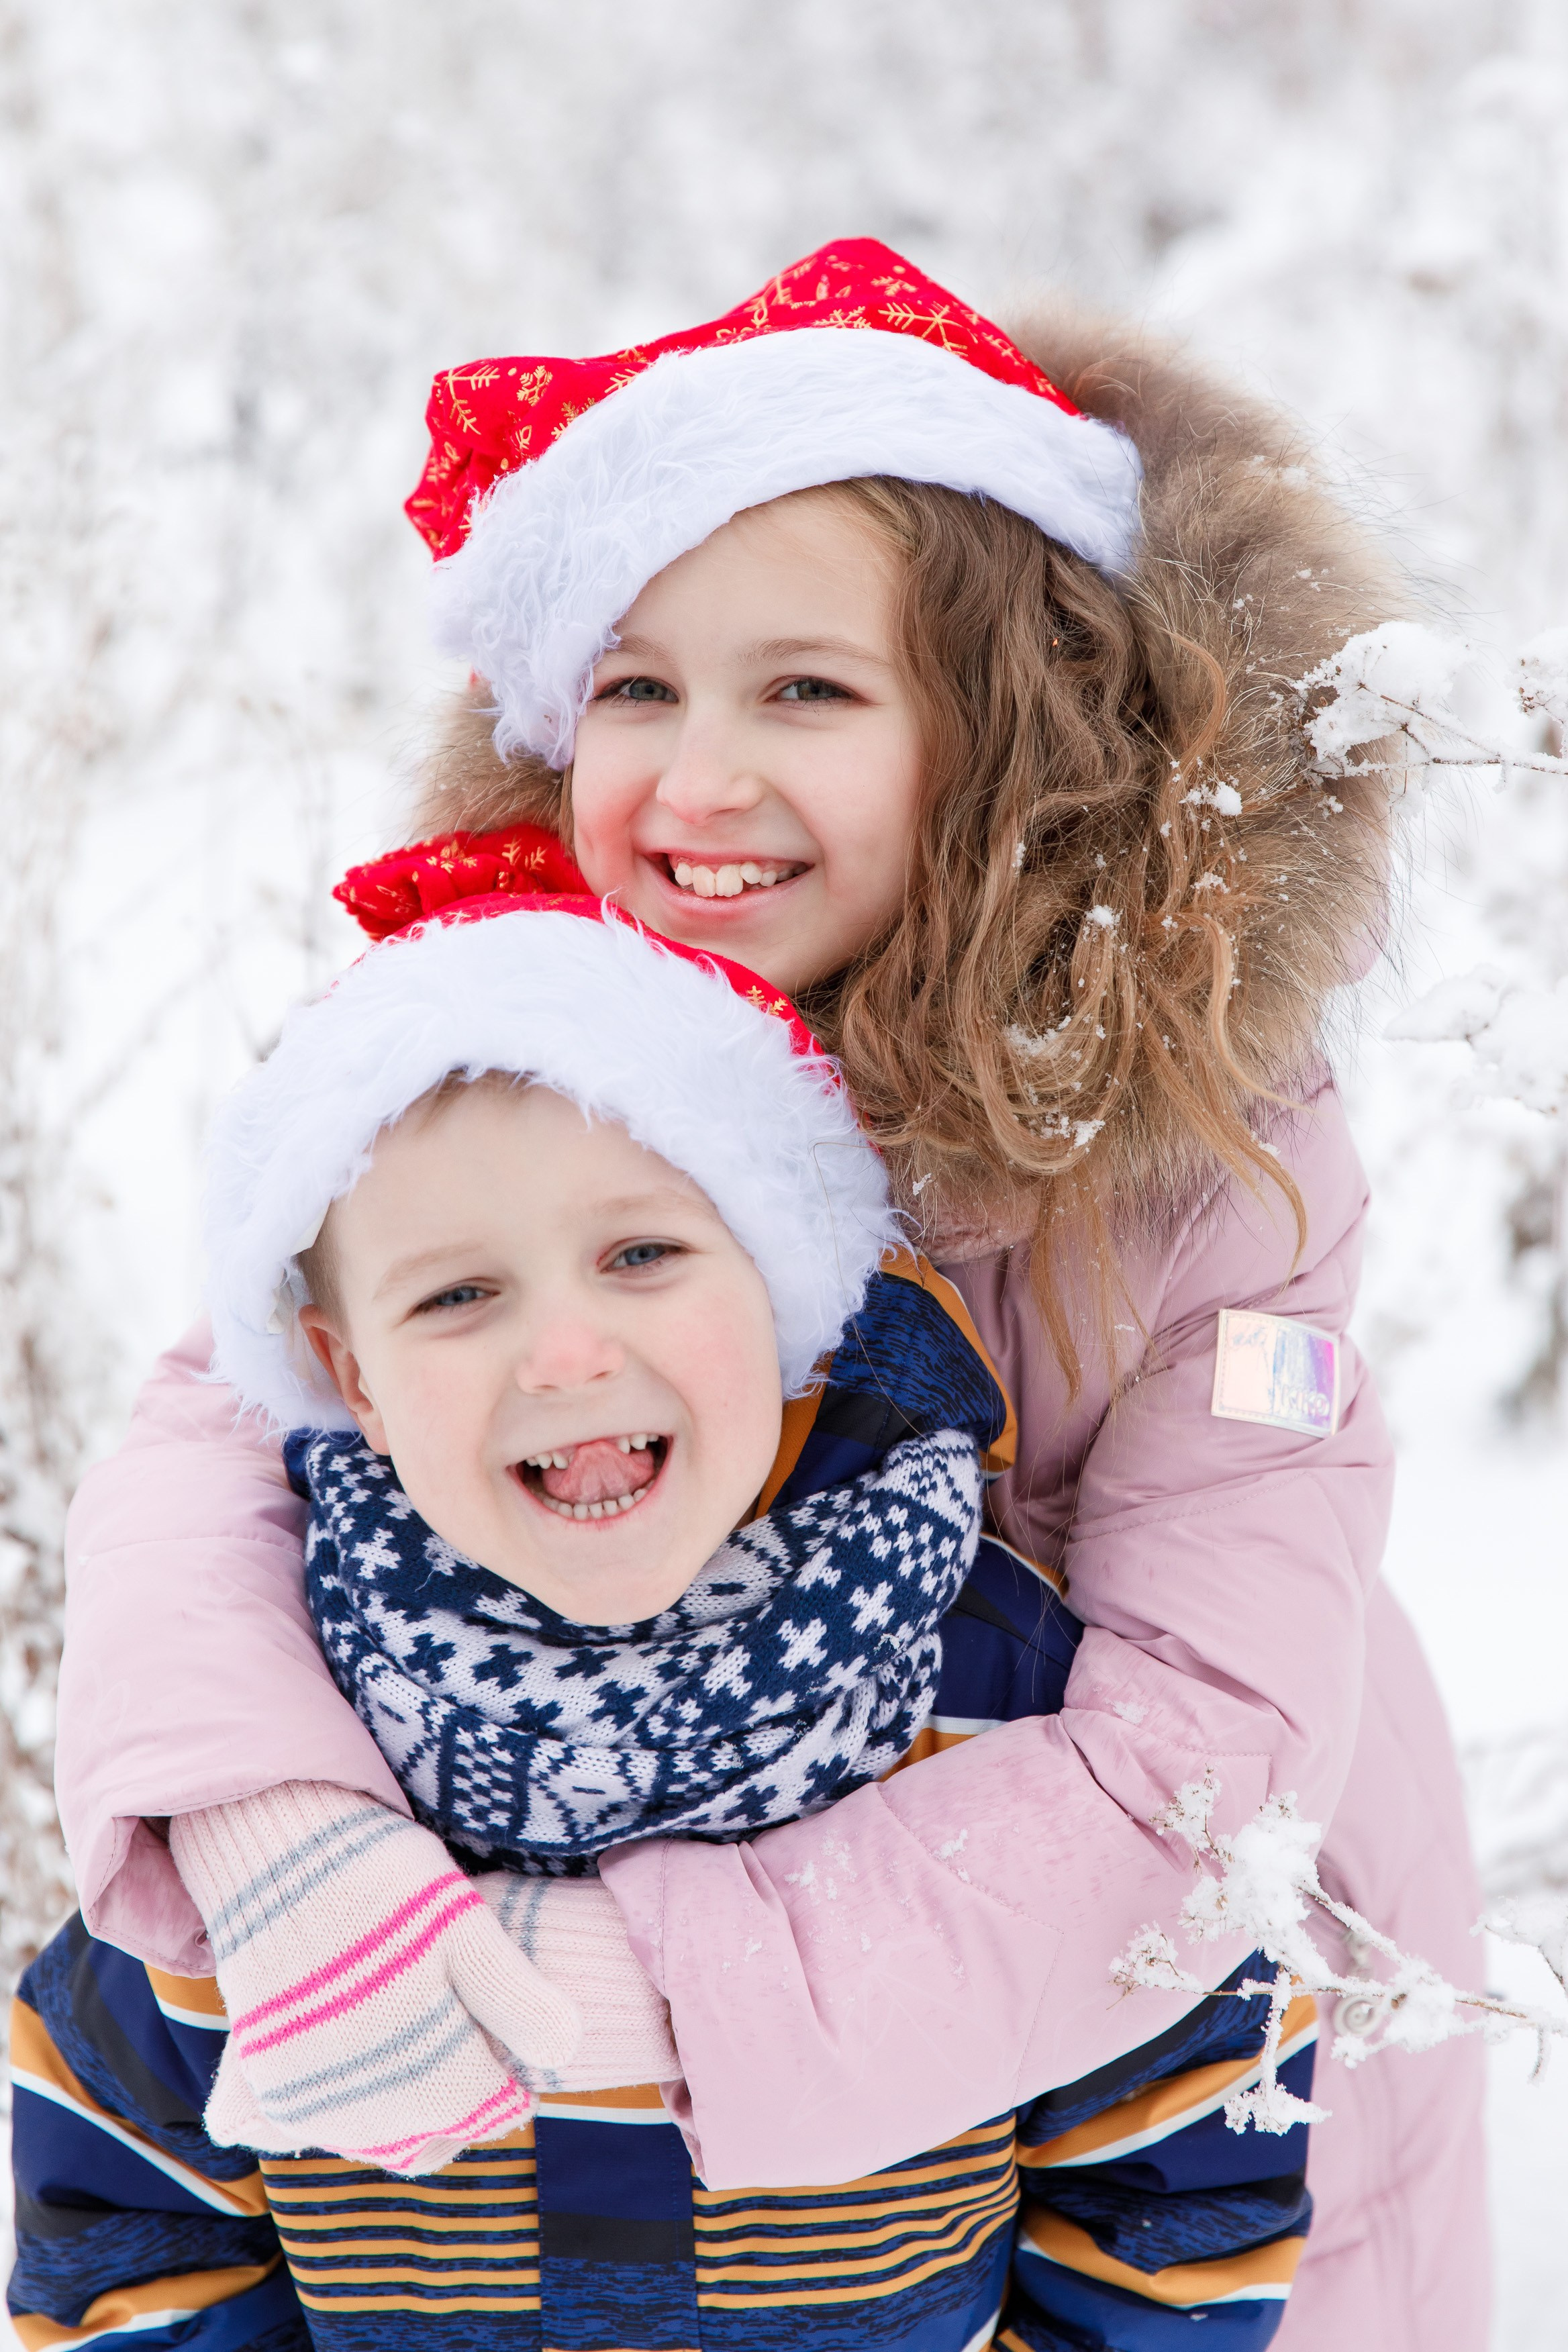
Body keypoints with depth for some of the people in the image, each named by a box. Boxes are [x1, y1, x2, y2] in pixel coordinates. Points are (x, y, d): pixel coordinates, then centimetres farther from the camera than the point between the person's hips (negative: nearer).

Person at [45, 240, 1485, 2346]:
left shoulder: (1208, 1141, -27)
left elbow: (1213, 1728, -34)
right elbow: (215, 1430, -24)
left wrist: (678, 1976, -43)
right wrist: (262, 1820, -45)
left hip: (1217, 2010, -2)